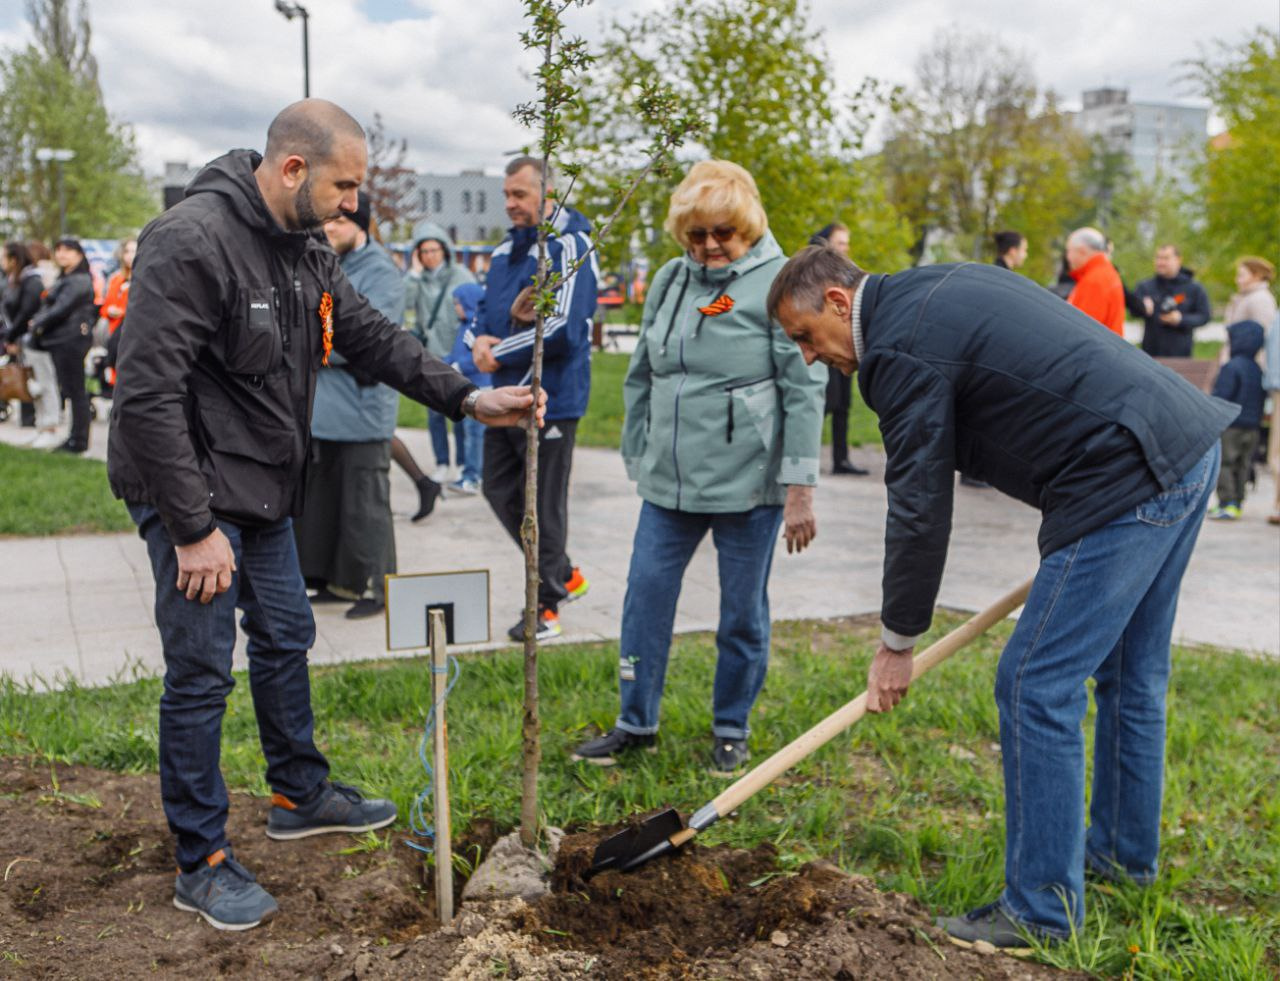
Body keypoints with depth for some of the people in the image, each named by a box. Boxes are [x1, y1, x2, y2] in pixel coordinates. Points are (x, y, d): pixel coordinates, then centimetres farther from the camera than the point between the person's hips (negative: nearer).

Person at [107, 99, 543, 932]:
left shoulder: (305, 246, 5)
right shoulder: (190, 241, -23)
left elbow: (371, 335, 11)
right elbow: (149, 395, -26)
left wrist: (468, 397, 0)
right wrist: (193, 528, -25)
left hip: (264, 490, 9)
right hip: (192, 492, -9)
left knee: (286, 640, 19)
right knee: (201, 672, -1)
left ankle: (301, 794, 39)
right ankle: (202, 863, 13)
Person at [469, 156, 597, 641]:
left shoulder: (568, 248, -13)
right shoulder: (505, 250, 14)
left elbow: (561, 329, -22)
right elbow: (482, 311, 19)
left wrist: (499, 355, -14)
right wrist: (479, 340, -5)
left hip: (550, 400, -9)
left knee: (545, 505, 1)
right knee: (500, 492, 15)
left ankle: (547, 605, 15)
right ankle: (565, 576, 31)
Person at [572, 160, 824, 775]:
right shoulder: (668, 280, 10)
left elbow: (804, 390, -11)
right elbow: (641, 377, 18)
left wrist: (800, 487, -14)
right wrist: (637, 459, 16)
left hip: (748, 483, -5)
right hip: (671, 481, 5)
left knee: (742, 612, 7)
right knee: (645, 597, 6)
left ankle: (731, 729, 25)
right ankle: (636, 723, 21)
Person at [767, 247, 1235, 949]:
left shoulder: (900, 349, -12)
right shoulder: (940, 287, 18)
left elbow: (919, 510, -12)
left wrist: (898, 643, 0)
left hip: (1128, 482, -11)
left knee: (1036, 685, -5)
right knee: (1130, 674, 22)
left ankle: (1042, 909, 5)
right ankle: (1125, 850, 39)